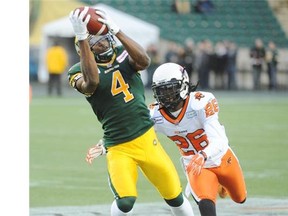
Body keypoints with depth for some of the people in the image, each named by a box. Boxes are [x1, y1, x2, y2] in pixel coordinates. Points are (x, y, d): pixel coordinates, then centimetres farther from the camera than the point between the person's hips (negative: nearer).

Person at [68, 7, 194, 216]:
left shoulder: (123, 55, 3)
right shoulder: (80, 70, -6)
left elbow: (144, 61, -19)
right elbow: (92, 82, -30)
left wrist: (117, 30, -28)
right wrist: (81, 37, -37)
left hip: (147, 138, 3)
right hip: (119, 148, -3)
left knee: (175, 196, 9)